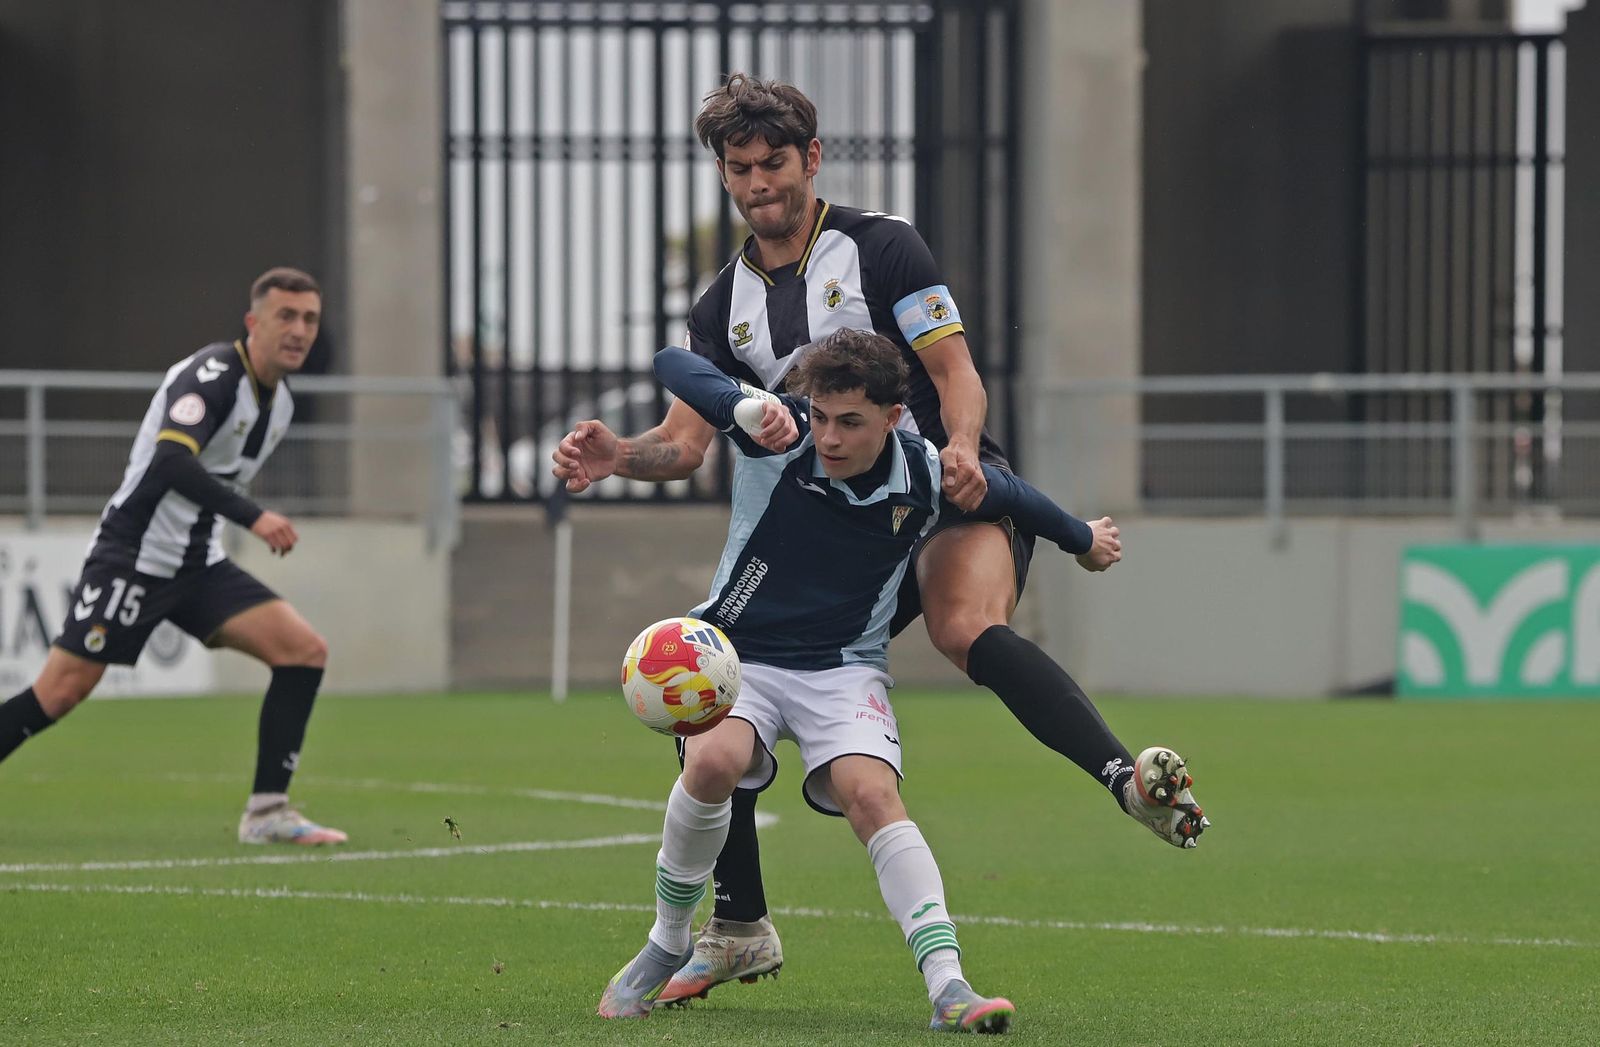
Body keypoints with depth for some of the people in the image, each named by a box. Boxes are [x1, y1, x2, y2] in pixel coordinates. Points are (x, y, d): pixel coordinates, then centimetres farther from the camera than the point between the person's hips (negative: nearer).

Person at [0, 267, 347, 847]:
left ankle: (266, 812, -6)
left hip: (199, 562, 8)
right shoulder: (213, 374, -17)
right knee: (59, 693, -11)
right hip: (133, 554, -8)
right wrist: (252, 516, -38)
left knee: (305, 651, -8)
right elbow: (171, 461, -33)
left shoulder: (279, 402, 11)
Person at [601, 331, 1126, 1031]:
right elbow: (672, 365, -25)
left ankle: (949, 989, -31)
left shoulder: (926, 479, -11)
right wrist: (747, 409, -43)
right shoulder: (780, 436, -17)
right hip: (737, 651, -1)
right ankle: (667, 945, -8)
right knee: (714, 761, -31)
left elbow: (1010, 495, 12)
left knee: (872, 794, -25)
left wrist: (1083, 541, 30)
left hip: (843, 668, 1)